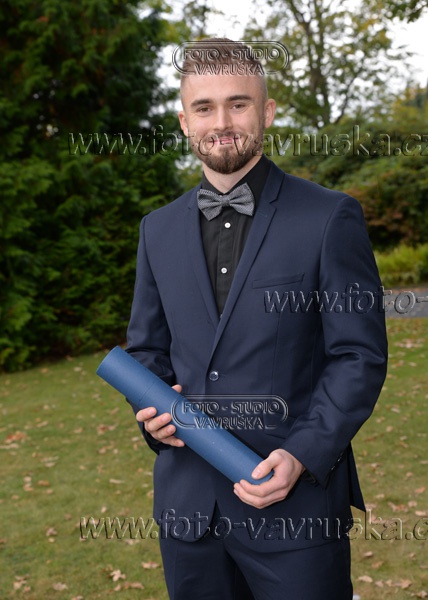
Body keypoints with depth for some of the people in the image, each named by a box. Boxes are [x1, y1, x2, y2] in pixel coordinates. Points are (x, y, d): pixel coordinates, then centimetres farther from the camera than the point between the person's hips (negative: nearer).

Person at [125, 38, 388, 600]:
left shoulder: (331, 217, -5)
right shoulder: (159, 228, 9)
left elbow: (360, 354, -6)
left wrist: (303, 456, -17)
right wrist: (150, 410, -4)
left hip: (296, 503, -4)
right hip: (187, 502, 4)